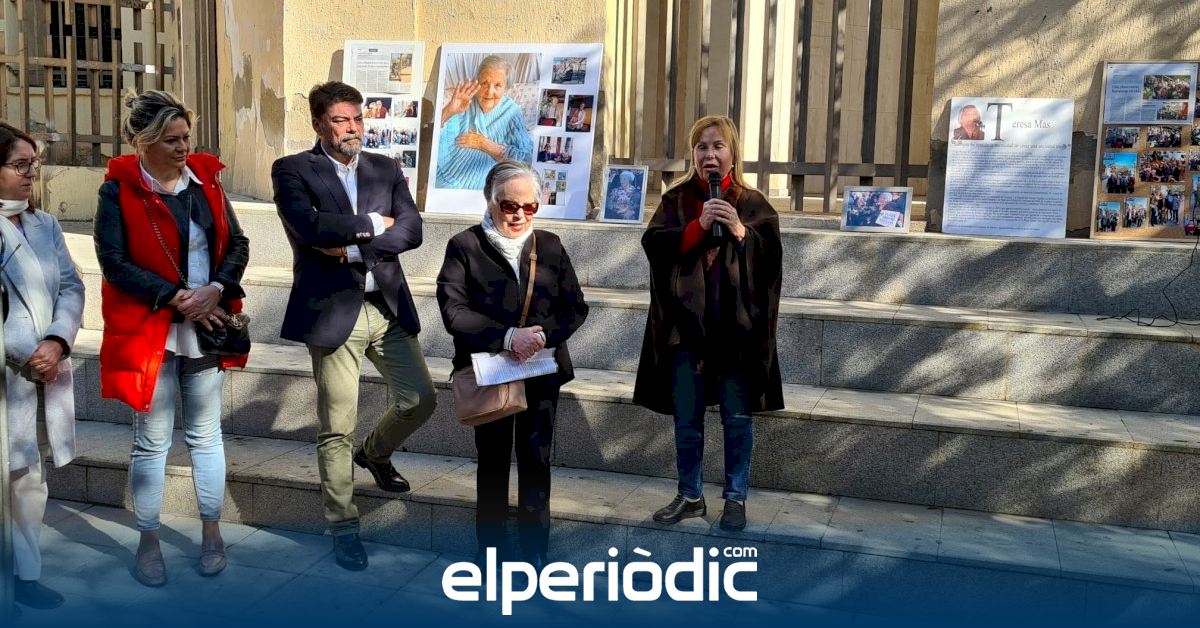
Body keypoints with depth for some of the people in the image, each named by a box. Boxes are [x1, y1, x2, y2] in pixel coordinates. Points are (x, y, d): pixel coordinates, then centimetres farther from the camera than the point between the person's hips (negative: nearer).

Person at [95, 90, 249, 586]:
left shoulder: (205, 179, 4)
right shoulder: (119, 188, -7)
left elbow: (237, 245, 4)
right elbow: (114, 262, -12)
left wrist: (216, 290, -13)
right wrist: (175, 297, -17)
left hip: (207, 326, 3)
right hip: (149, 331, -3)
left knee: (205, 434, 13)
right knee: (152, 442, 5)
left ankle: (211, 532, 26)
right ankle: (148, 542, 20)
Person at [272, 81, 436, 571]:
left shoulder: (386, 169, 11)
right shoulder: (293, 170, -1)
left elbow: (412, 230, -3)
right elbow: (309, 226, -19)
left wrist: (353, 247, -15)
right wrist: (374, 224, -9)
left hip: (388, 307, 4)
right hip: (333, 310, -4)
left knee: (420, 400, 10)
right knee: (337, 428, 2)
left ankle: (374, 453, 41)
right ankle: (343, 525, 19)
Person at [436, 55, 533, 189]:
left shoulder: (512, 112, 2)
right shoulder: (463, 103, 3)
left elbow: (526, 159, -7)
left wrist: (484, 144, -8)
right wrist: (449, 111, -21)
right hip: (444, 182, 1)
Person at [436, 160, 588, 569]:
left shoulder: (550, 246, 6)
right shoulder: (465, 246, -3)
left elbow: (576, 307, 2)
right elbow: (453, 311, -14)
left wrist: (543, 335, -17)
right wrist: (507, 337, -23)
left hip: (542, 372, 2)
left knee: (536, 461, 6)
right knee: (492, 461, 11)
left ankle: (535, 551, 20)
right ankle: (490, 549, 26)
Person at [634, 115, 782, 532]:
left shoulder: (752, 203, 3)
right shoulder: (676, 200, 6)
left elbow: (772, 255, -4)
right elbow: (655, 244, -8)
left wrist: (739, 230, -19)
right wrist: (701, 224, -19)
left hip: (736, 327, -1)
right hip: (686, 325, 1)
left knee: (737, 418, 5)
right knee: (686, 419, 9)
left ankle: (736, 498, 19)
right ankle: (690, 496, 24)